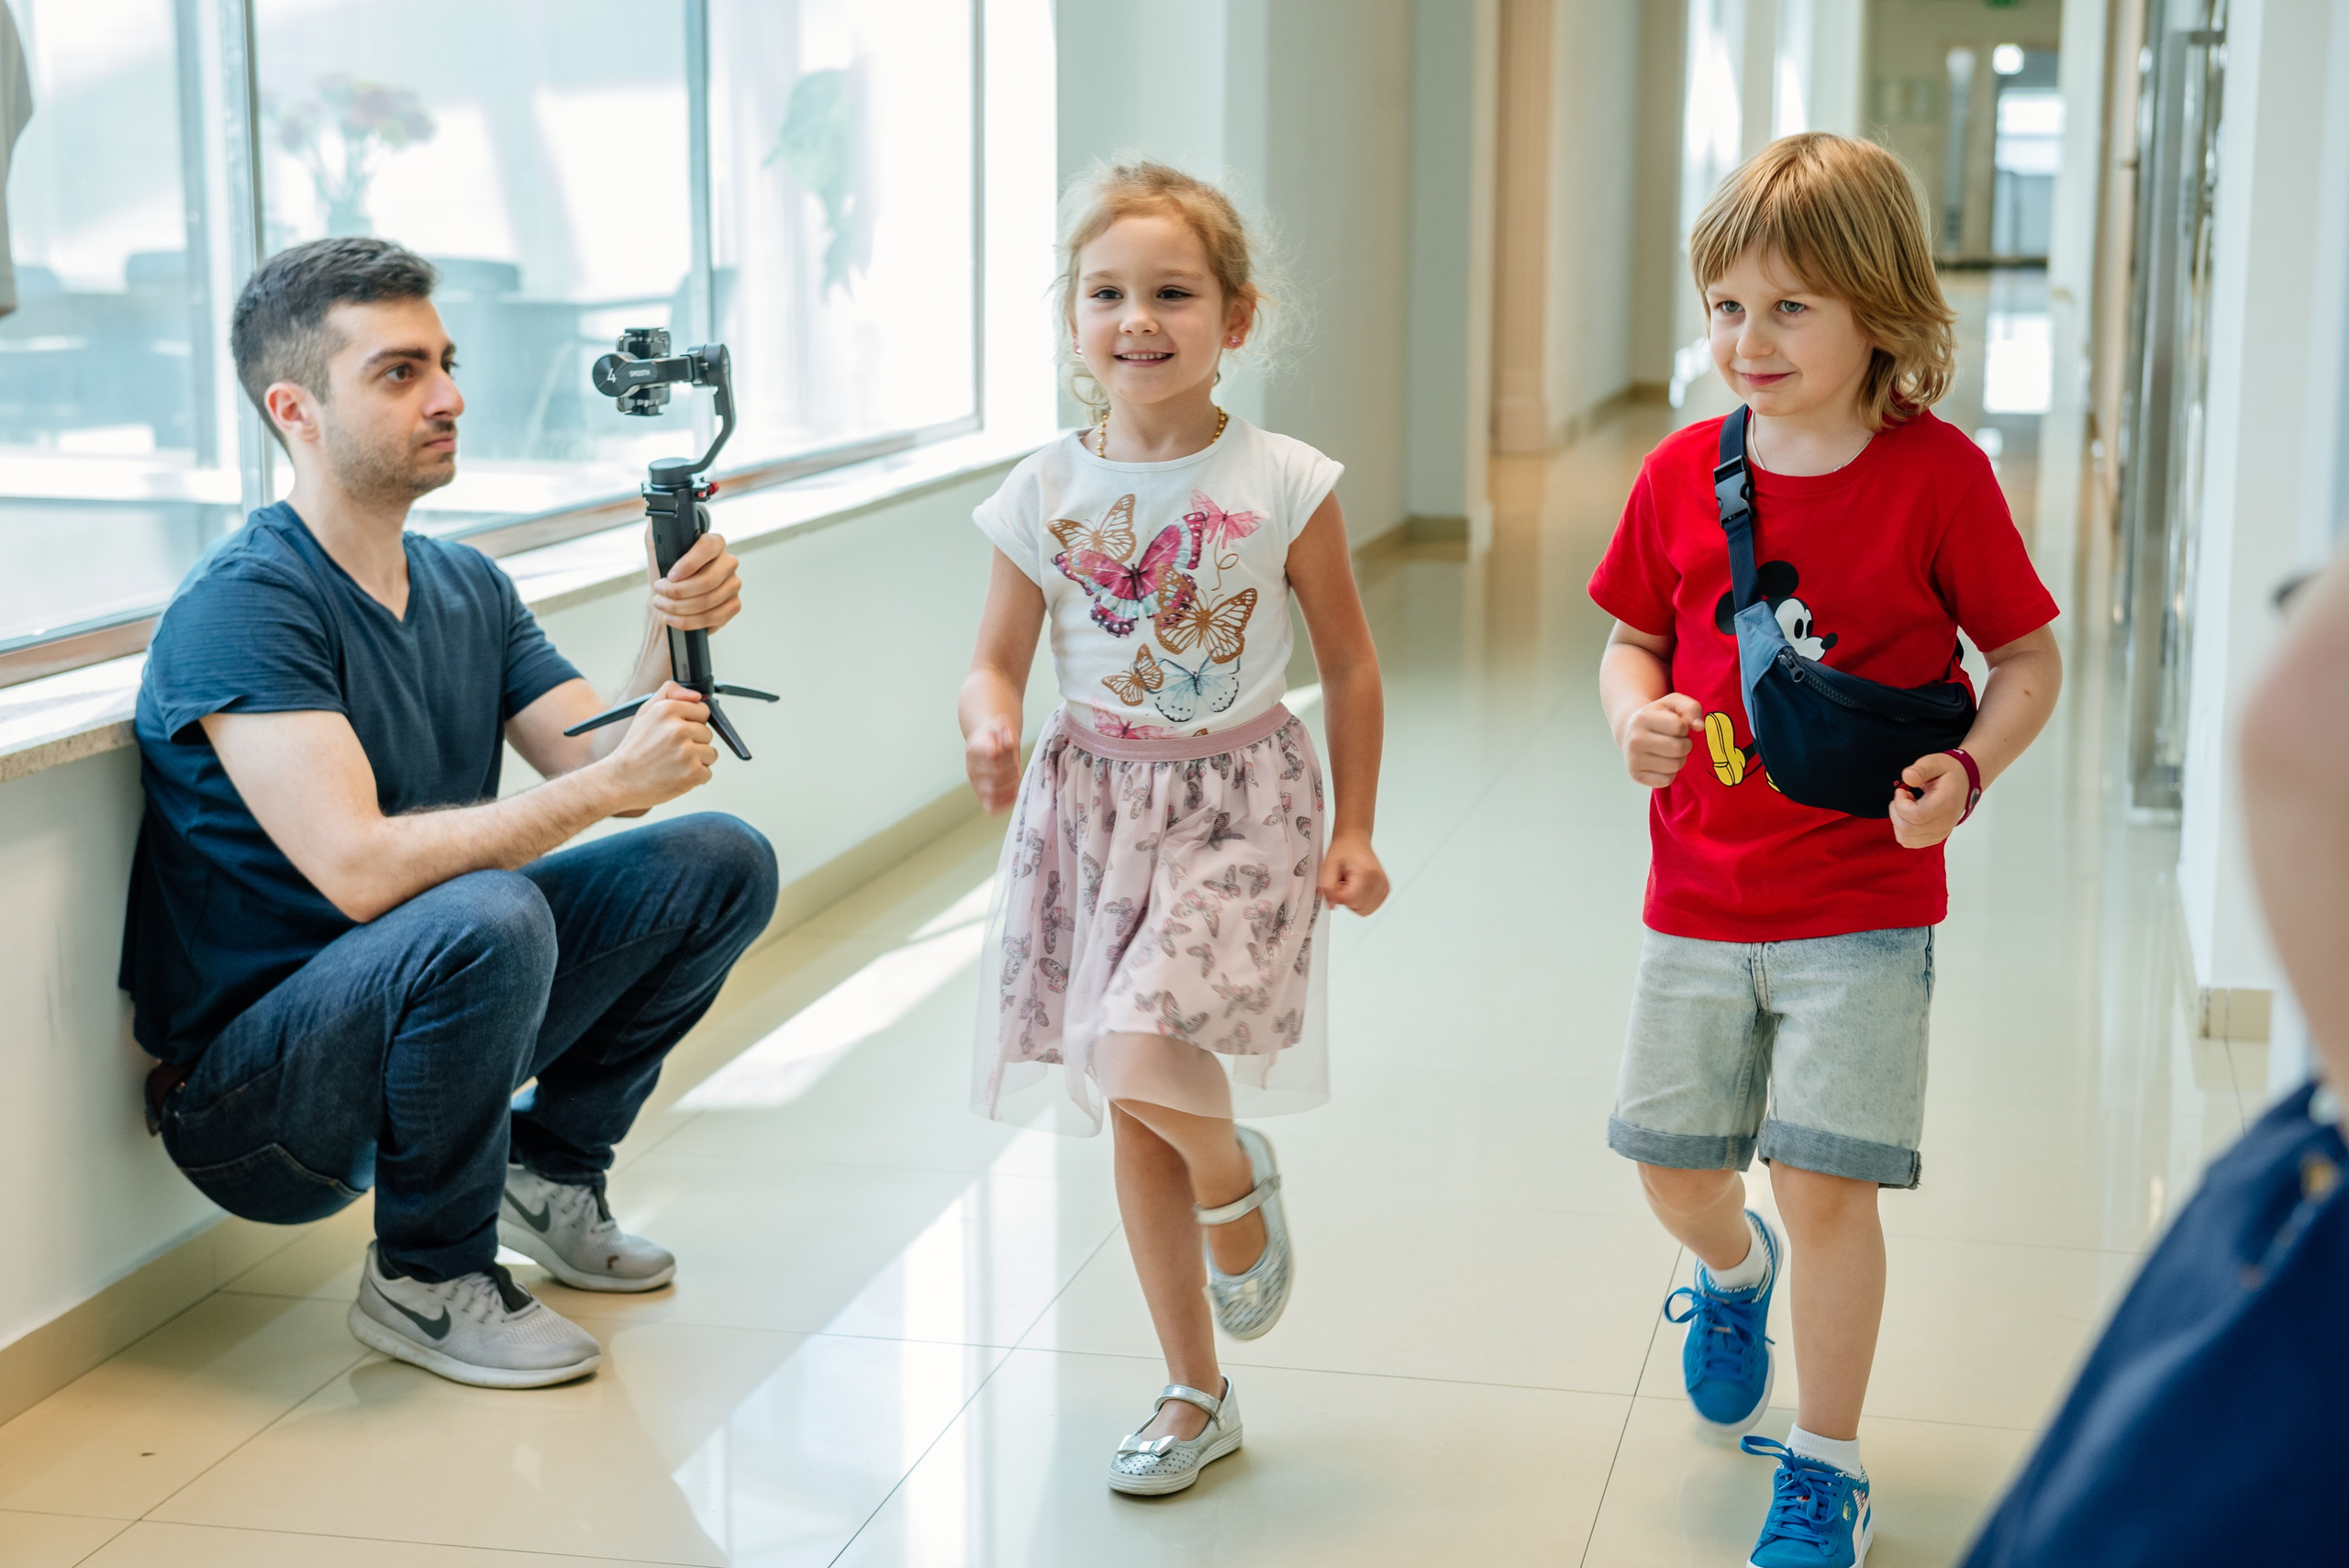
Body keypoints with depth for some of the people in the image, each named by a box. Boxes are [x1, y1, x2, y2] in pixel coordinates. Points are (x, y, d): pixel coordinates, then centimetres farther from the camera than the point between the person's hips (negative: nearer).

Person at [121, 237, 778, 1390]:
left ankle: (548, 1169, 14)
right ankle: (426, 1277, -12)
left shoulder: (467, 589, 7)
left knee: (717, 861, 1)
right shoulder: (242, 606, -20)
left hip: (425, 1017, 8)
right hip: (246, 1101, -8)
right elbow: (361, 868, -31)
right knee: (488, 919, -36)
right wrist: (602, 785, -28)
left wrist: (671, 637, -17)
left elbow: (598, 766, 0)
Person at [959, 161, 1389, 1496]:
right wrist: (993, 730, -16)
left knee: (1143, 1054, -26)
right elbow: (997, 659, 7)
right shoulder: (1044, 495, -2)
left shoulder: (1283, 485, -8)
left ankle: (1236, 1175, 12)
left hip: (1242, 802, -3)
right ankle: (1197, 1395, 25)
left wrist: (1355, 829, -2)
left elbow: (1350, 663, 1)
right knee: (1134, 1121, 9)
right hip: (1097, 805, 3)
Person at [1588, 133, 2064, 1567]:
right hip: (1699, 897, 4)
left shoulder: (1937, 474, -11)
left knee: (1825, 1180, -4)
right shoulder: (1681, 474, -1)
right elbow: (1634, 640, 11)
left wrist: (1963, 772, -20)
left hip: (1865, 903, -4)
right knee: (1671, 1165, 12)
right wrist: (1637, 716, -11)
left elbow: (2029, 658, -3)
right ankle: (1736, 1272, 49)